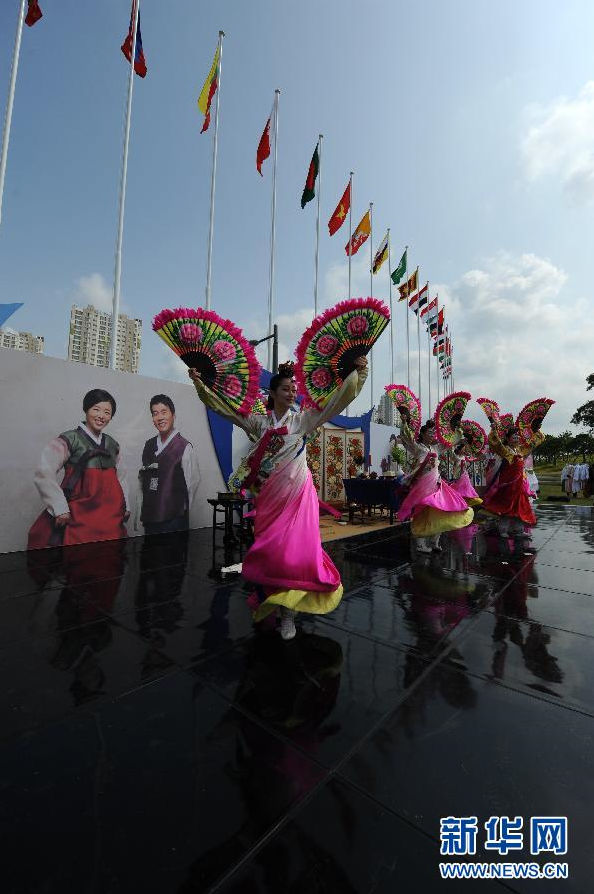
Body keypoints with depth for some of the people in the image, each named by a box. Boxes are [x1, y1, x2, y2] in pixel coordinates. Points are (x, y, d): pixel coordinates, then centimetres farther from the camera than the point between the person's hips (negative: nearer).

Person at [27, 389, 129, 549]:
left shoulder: (112, 444, 13)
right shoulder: (70, 439, -4)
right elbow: (43, 475, -11)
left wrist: (125, 507, 15)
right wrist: (60, 510, -13)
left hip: (111, 518, 5)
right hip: (79, 518, -5)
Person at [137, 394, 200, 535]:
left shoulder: (184, 447, -11)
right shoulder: (149, 445, 7)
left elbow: (193, 482, -8)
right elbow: (141, 479, 10)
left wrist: (180, 510, 1)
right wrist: (140, 512, 8)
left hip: (173, 519, -5)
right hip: (148, 517, 5)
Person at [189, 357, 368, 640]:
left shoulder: (303, 420, 3)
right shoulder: (259, 422, 5)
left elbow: (335, 402, 1)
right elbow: (227, 409, 9)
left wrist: (357, 372, -4)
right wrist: (199, 383, 9)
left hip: (297, 493, -1)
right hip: (269, 496, 2)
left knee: (295, 549, -5)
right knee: (269, 549, 8)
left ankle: (288, 611, 8)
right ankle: (268, 600, 28)